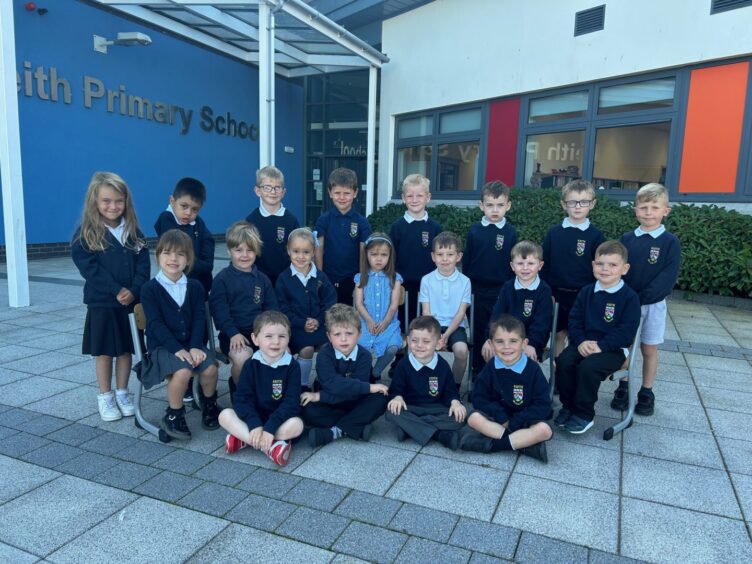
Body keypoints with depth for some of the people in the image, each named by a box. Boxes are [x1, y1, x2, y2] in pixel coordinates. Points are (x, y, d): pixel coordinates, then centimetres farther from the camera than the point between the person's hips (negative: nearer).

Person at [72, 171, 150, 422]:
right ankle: (105, 397, 22)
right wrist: (116, 290, -21)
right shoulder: (86, 233, -6)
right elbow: (89, 267, -13)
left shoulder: (133, 231, 3)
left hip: (132, 300, 3)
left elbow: (143, 264, -1)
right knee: (104, 350, 8)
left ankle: (122, 393, 26)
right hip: (102, 302, -2)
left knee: (126, 348, 11)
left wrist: (134, 291, -16)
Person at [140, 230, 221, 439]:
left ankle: (209, 404, 9)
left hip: (191, 343, 3)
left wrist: (195, 346, -15)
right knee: (182, 371, -31)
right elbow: (156, 324, -11)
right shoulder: (150, 288, -4)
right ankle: (173, 415, -5)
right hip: (162, 345, -3)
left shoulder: (195, 286, 7)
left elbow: (199, 319, 0)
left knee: (210, 368, -22)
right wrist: (178, 349, -21)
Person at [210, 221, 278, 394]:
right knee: (242, 357, -31)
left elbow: (272, 308, 11)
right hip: (234, 333, -4)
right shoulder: (222, 279, -1)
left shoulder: (262, 279, 12)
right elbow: (219, 310, -9)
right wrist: (233, 333, -20)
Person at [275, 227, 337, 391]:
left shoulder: (320, 277, 5)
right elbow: (282, 307, -5)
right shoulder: (283, 278, -2)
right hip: (295, 326, -2)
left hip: (318, 324, 3)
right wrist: (301, 323, -14)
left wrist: (319, 320, -10)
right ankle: (303, 385, 0)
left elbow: (330, 302, 5)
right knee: (307, 349, -25)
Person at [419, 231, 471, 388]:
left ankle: (455, 387, -1)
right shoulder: (427, 280, 2)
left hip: (455, 326, 0)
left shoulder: (464, 281, 1)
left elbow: (461, 313, -2)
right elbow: (426, 312, 0)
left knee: (461, 350, -29)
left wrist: (446, 335, -14)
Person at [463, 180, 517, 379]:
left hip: (501, 292, -1)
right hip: (476, 291, 1)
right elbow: (466, 261, 5)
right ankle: (477, 371, 25)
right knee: (478, 333, 12)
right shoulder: (474, 230, 0)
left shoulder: (511, 233, -1)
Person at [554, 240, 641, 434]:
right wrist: (581, 341, -12)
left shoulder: (629, 297, -5)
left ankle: (584, 415, -8)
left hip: (612, 348, -4)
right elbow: (574, 320, 6)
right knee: (563, 361, -22)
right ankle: (568, 406, -1)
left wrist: (600, 345, -20)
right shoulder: (586, 292, 9)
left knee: (588, 367, -30)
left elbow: (626, 332, -12)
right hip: (583, 343, 5)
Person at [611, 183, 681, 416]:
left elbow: (667, 279, -13)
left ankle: (646, 392, 22)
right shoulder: (626, 239, -1)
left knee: (649, 349, 9)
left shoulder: (670, 242, -7)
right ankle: (623, 387, 23)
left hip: (653, 305, -2)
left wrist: (639, 298, -21)